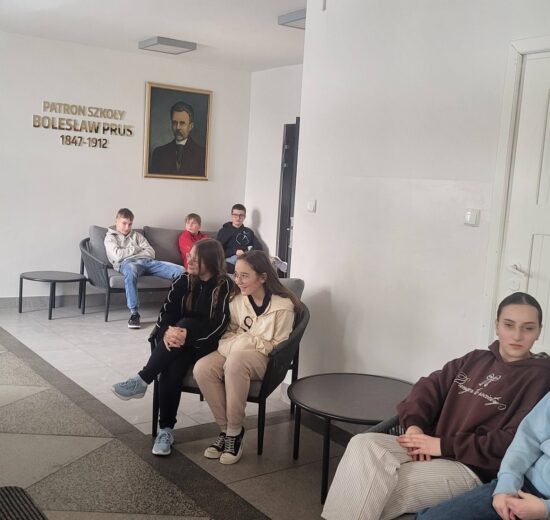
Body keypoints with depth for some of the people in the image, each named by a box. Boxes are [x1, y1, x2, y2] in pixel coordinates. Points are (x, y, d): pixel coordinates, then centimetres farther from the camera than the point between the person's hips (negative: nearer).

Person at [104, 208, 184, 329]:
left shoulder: (137, 235, 32)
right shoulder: (110, 237, 21)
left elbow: (151, 253, 17)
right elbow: (118, 255, -1)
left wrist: (132, 254, 3)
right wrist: (135, 249, 10)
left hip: (148, 261, 4)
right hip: (127, 263, -4)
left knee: (180, 270, -21)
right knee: (131, 270, -47)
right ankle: (134, 313, -45)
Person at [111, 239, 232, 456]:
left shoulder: (225, 286, -8)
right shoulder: (184, 281, 6)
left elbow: (220, 324, -16)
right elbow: (167, 311, -1)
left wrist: (187, 334, -30)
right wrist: (167, 331, -24)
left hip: (204, 344, -3)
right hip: (177, 342, 4)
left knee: (183, 330, -35)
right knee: (171, 369, -29)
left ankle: (142, 381, -26)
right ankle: (165, 429, -24)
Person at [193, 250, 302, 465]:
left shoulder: (283, 306, -11)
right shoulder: (236, 298, 3)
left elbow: (279, 347, -7)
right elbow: (228, 331, 13)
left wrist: (250, 342, -20)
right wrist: (236, 342, -10)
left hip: (263, 358, -5)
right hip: (233, 352, 5)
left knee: (236, 361, -39)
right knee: (202, 368, -27)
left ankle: (235, 433, -24)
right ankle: (225, 429, -12)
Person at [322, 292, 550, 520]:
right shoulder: (474, 360, 15)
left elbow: (514, 443, -14)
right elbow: (430, 387, 11)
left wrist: (444, 446, -16)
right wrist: (414, 425, -10)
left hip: (471, 469, -6)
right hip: (431, 447, 6)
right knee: (362, 445, -21)